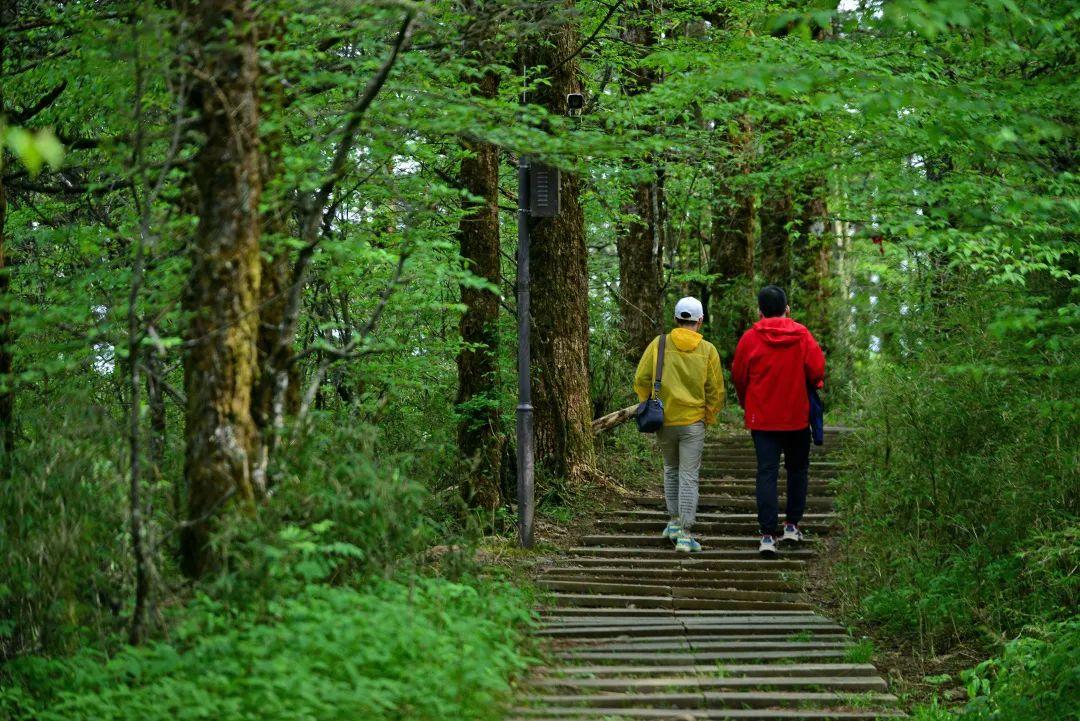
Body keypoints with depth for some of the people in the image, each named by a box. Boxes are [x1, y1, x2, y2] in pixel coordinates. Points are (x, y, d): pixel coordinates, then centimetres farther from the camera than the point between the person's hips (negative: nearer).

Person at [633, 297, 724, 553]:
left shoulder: (659, 344, -2)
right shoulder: (707, 350, -3)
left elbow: (641, 380, -1)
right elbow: (716, 390, -1)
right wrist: (709, 417, 13)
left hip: (663, 419, 2)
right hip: (693, 421, -2)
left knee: (671, 469, 23)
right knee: (689, 476, 0)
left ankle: (674, 521, 23)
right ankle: (684, 534, -5)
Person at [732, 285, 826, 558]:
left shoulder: (750, 338, -5)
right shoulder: (802, 335, -5)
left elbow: (738, 376, 2)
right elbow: (817, 371, -8)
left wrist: (746, 404, 19)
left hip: (762, 417, -1)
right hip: (797, 416, 1)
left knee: (766, 472, -1)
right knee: (797, 469, 19)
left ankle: (767, 535, -10)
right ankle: (792, 525, 19)